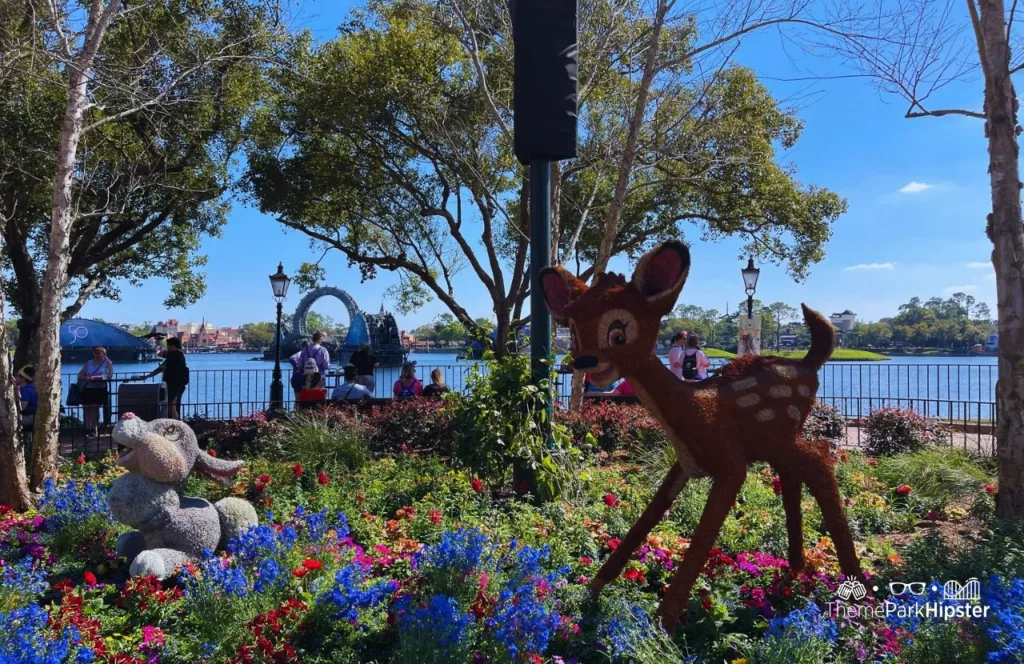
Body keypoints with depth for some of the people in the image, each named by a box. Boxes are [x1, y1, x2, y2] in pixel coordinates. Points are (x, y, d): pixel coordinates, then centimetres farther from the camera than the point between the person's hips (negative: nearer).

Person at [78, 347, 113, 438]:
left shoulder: (107, 362, 7)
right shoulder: (89, 363, 18)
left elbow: (110, 375, -7)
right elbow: (80, 375, 12)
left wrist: (96, 377, -17)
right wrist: (87, 378, -10)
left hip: (99, 389, -4)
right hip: (87, 389, 4)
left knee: (94, 407, -16)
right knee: (86, 408, -3)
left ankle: (94, 429, -13)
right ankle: (87, 429, 1)